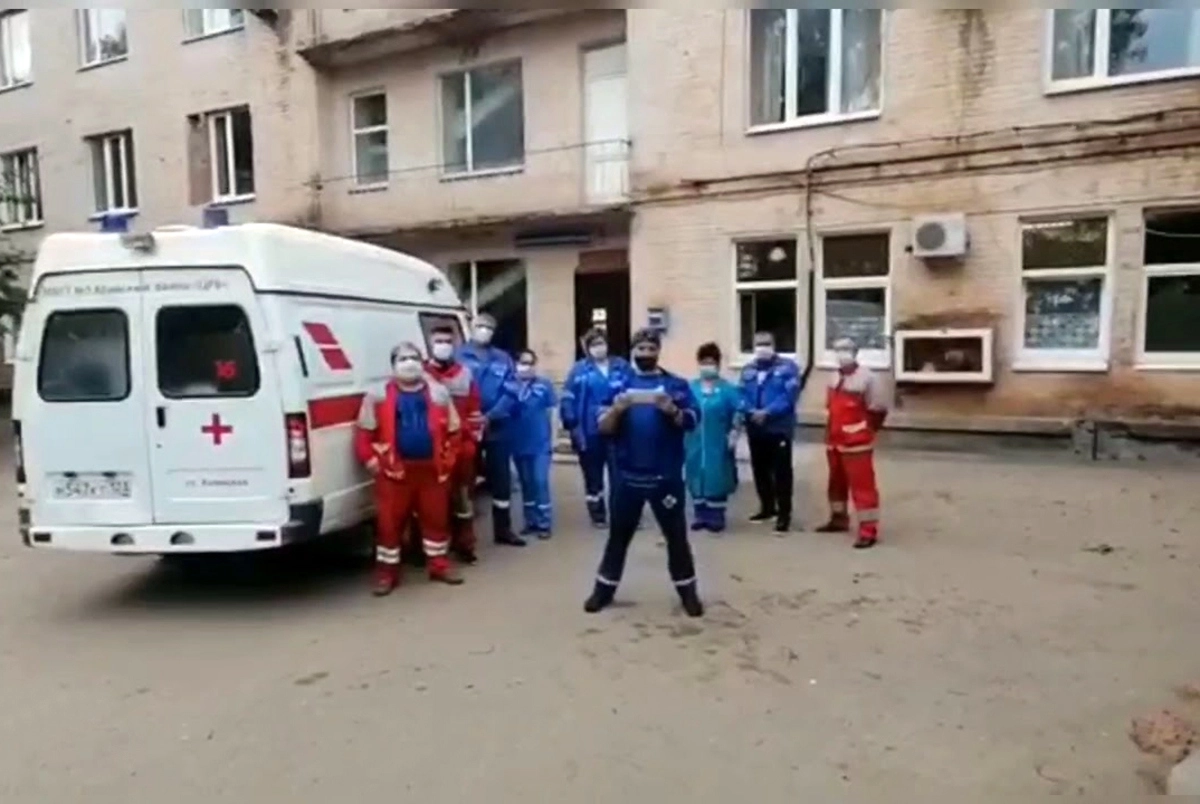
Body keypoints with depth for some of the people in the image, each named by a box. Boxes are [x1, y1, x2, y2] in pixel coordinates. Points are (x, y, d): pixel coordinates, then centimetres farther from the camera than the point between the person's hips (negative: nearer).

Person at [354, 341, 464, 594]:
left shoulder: (438, 393, 6)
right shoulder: (379, 396, -1)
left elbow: (453, 431, 9)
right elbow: (363, 433, 1)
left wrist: (448, 460, 3)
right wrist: (371, 461, -7)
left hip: (432, 468, 2)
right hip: (395, 469, -2)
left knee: (437, 518, 11)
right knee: (390, 522, 3)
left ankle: (439, 564, 27)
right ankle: (387, 572, 15)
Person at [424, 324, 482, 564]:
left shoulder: (465, 373, 9)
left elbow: (474, 408, 10)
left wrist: (473, 436, 3)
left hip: (461, 446, 3)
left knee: (462, 493, 11)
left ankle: (464, 544, 23)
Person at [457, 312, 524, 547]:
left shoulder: (503, 359, 8)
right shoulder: (459, 356, -1)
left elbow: (511, 393, -1)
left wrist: (490, 416, -15)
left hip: (497, 427, 3)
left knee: (501, 477, 9)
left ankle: (503, 529, 22)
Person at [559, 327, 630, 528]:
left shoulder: (621, 367, 1)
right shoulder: (580, 369, -4)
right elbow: (568, 400, -7)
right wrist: (572, 426, -13)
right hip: (590, 432, -1)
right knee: (593, 475, 11)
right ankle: (598, 515, 26)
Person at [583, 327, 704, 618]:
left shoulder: (676, 384, 3)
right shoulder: (619, 384, 5)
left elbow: (692, 421, -5)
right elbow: (604, 428, -1)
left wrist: (672, 411, -24)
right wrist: (616, 410, -22)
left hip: (666, 475, -1)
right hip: (627, 474, 1)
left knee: (676, 534, 8)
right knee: (619, 534, 12)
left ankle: (687, 591, 20)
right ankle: (604, 588, 22)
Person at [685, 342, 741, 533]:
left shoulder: (727, 388, -3)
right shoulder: (691, 387, 5)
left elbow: (737, 413, -4)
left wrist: (733, 434, -10)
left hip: (718, 444, -3)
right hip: (696, 443, 3)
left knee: (717, 478, 0)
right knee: (696, 477, 8)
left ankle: (716, 516, 10)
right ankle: (700, 515, 19)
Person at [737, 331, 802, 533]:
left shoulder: (788, 368, -4)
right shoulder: (748, 370, 12)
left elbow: (790, 395, -15)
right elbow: (742, 396, 2)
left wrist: (767, 412, -22)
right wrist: (751, 411, -18)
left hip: (780, 428, -5)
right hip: (755, 429, 5)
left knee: (781, 471, -3)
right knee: (759, 469, 14)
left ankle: (784, 514, 4)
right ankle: (767, 508, 30)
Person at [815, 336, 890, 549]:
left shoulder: (867, 378, -14)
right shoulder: (835, 378, 12)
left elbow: (878, 410, -12)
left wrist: (866, 431, -6)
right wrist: (833, 431, 15)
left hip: (857, 443, -8)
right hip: (835, 442, 8)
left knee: (862, 485, -8)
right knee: (837, 482, 20)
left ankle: (869, 530, -5)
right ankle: (839, 519, 37)